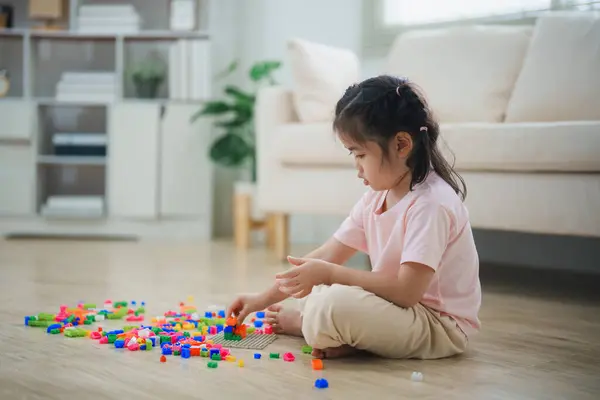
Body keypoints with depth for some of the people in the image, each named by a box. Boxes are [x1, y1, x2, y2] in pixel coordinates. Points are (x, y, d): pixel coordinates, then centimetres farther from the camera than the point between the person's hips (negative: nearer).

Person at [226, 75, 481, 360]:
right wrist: (264, 299, 5)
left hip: (439, 326, -9)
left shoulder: (431, 203, -22)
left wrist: (329, 273, -25)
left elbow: (407, 290, -28)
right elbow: (327, 255, 7)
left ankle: (303, 323, 0)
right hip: (403, 307, 10)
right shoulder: (377, 197, 5)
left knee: (333, 303, -30)